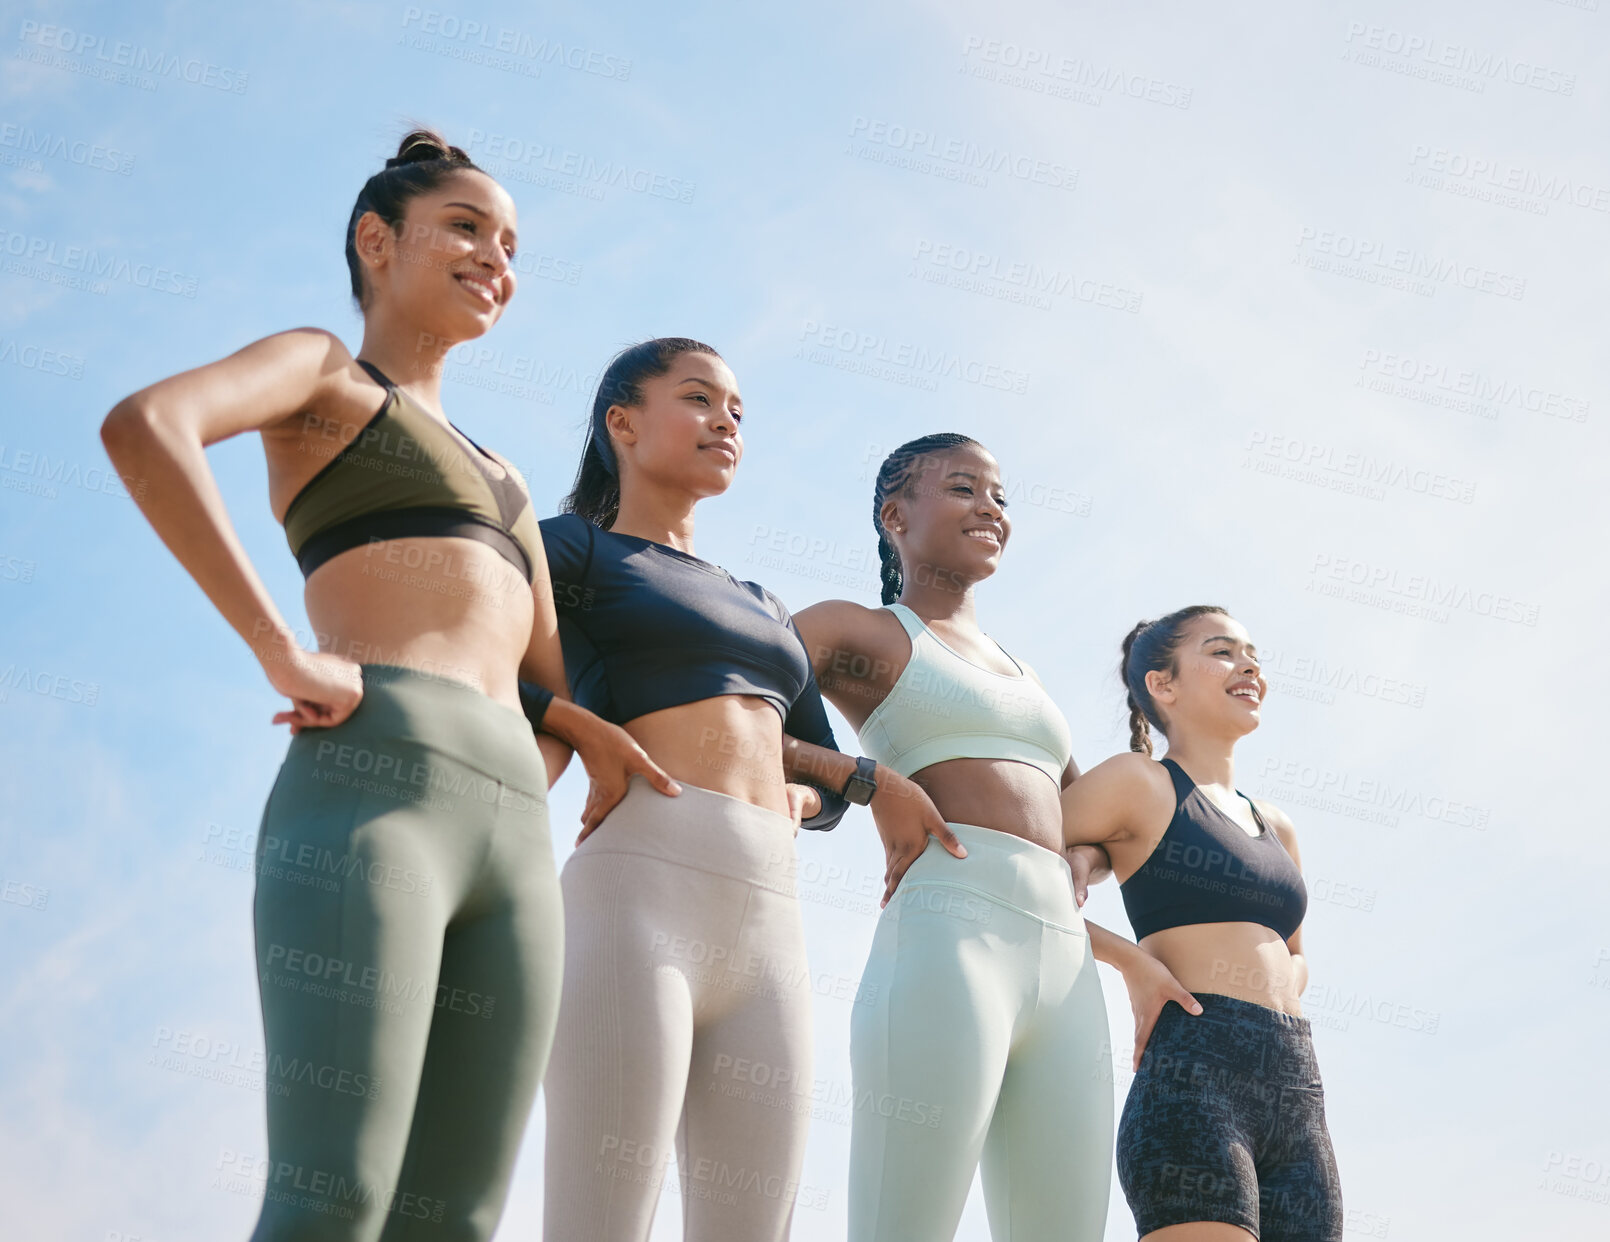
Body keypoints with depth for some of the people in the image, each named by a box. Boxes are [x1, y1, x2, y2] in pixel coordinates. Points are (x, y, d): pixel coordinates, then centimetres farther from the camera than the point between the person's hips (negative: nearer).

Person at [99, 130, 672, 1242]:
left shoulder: (501, 483, 35)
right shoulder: (320, 367, 14)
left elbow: (553, 692, 30)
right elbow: (145, 424, -9)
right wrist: (284, 652, -14)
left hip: (514, 841, 7)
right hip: (371, 787, -7)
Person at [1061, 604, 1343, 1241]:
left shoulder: (1275, 828, 25)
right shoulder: (1139, 782, 5)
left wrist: (1273, 993, 14)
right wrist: (1135, 961, -2)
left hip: (1299, 1094, 7)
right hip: (1193, 1082, -7)